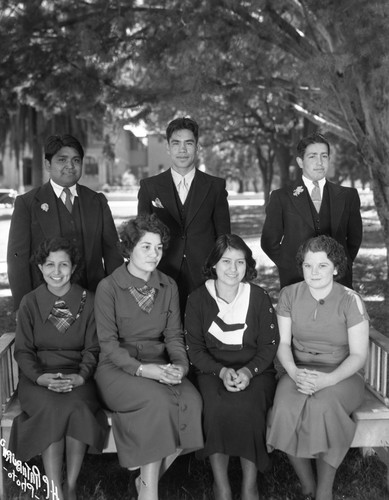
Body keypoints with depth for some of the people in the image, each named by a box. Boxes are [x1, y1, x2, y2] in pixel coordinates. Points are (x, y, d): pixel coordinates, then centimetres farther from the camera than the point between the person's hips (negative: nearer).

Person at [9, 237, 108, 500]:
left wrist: (80, 376, -15)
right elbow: (23, 350, 3)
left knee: (77, 407, -31)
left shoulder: (87, 301, 3)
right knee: (52, 408, -31)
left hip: (77, 377, 0)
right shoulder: (30, 303, 4)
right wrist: (41, 377, -15)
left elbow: (93, 349, 3)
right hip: (39, 377, 0)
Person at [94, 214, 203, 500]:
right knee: (158, 399, -33)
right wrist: (142, 369, -22)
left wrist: (180, 364, -11)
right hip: (118, 368, -4)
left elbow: (173, 335, 9)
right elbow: (109, 344, -8)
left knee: (192, 400, -25)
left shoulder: (168, 286, 10)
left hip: (160, 366, 4)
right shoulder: (109, 287, -5)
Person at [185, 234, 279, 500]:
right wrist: (221, 371, -15)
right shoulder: (197, 299, 1)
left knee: (247, 406, -31)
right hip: (213, 370, 0)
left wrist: (248, 371, -16)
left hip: (256, 371, 0)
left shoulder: (259, 297, 1)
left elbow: (269, 345, 2)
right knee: (217, 406, -31)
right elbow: (195, 349, 1)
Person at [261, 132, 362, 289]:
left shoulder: (348, 196, 8)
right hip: (295, 281, -1)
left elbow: (354, 238, 17)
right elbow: (269, 242, 5)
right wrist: (292, 268, -1)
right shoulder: (281, 197, 2)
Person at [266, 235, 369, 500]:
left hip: (341, 375, -2)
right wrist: (294, 372, -18)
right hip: (299, 372, 2)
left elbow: (359, 354, -6)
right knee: (285, 408, -31)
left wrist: (328, 380, -23)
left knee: (322, 406, -36)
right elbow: (283, 343, 4)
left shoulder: (350, 300, -6)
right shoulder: (289, 294, 3)